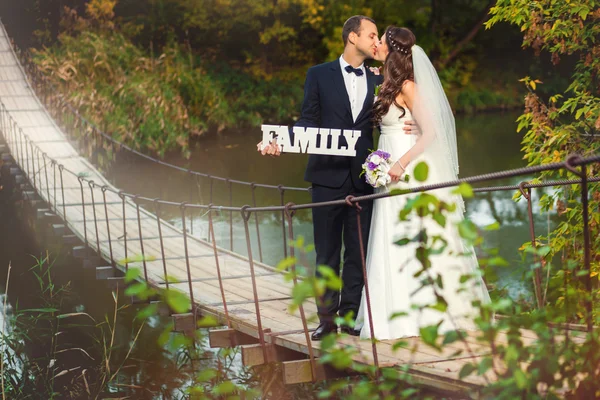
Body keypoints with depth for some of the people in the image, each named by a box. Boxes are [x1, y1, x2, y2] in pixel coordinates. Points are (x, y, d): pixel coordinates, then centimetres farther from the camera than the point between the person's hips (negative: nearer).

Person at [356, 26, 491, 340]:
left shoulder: (408, 86, -12)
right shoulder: (389, 85, 14)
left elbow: (429, 132, -18)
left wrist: (402, 163, -26)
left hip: (409, 174, -9)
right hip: (394, 175, 9)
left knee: (410, 243, -7)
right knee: (396, 246, 8)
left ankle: (427, 314, -3)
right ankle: (405, 315, 12)